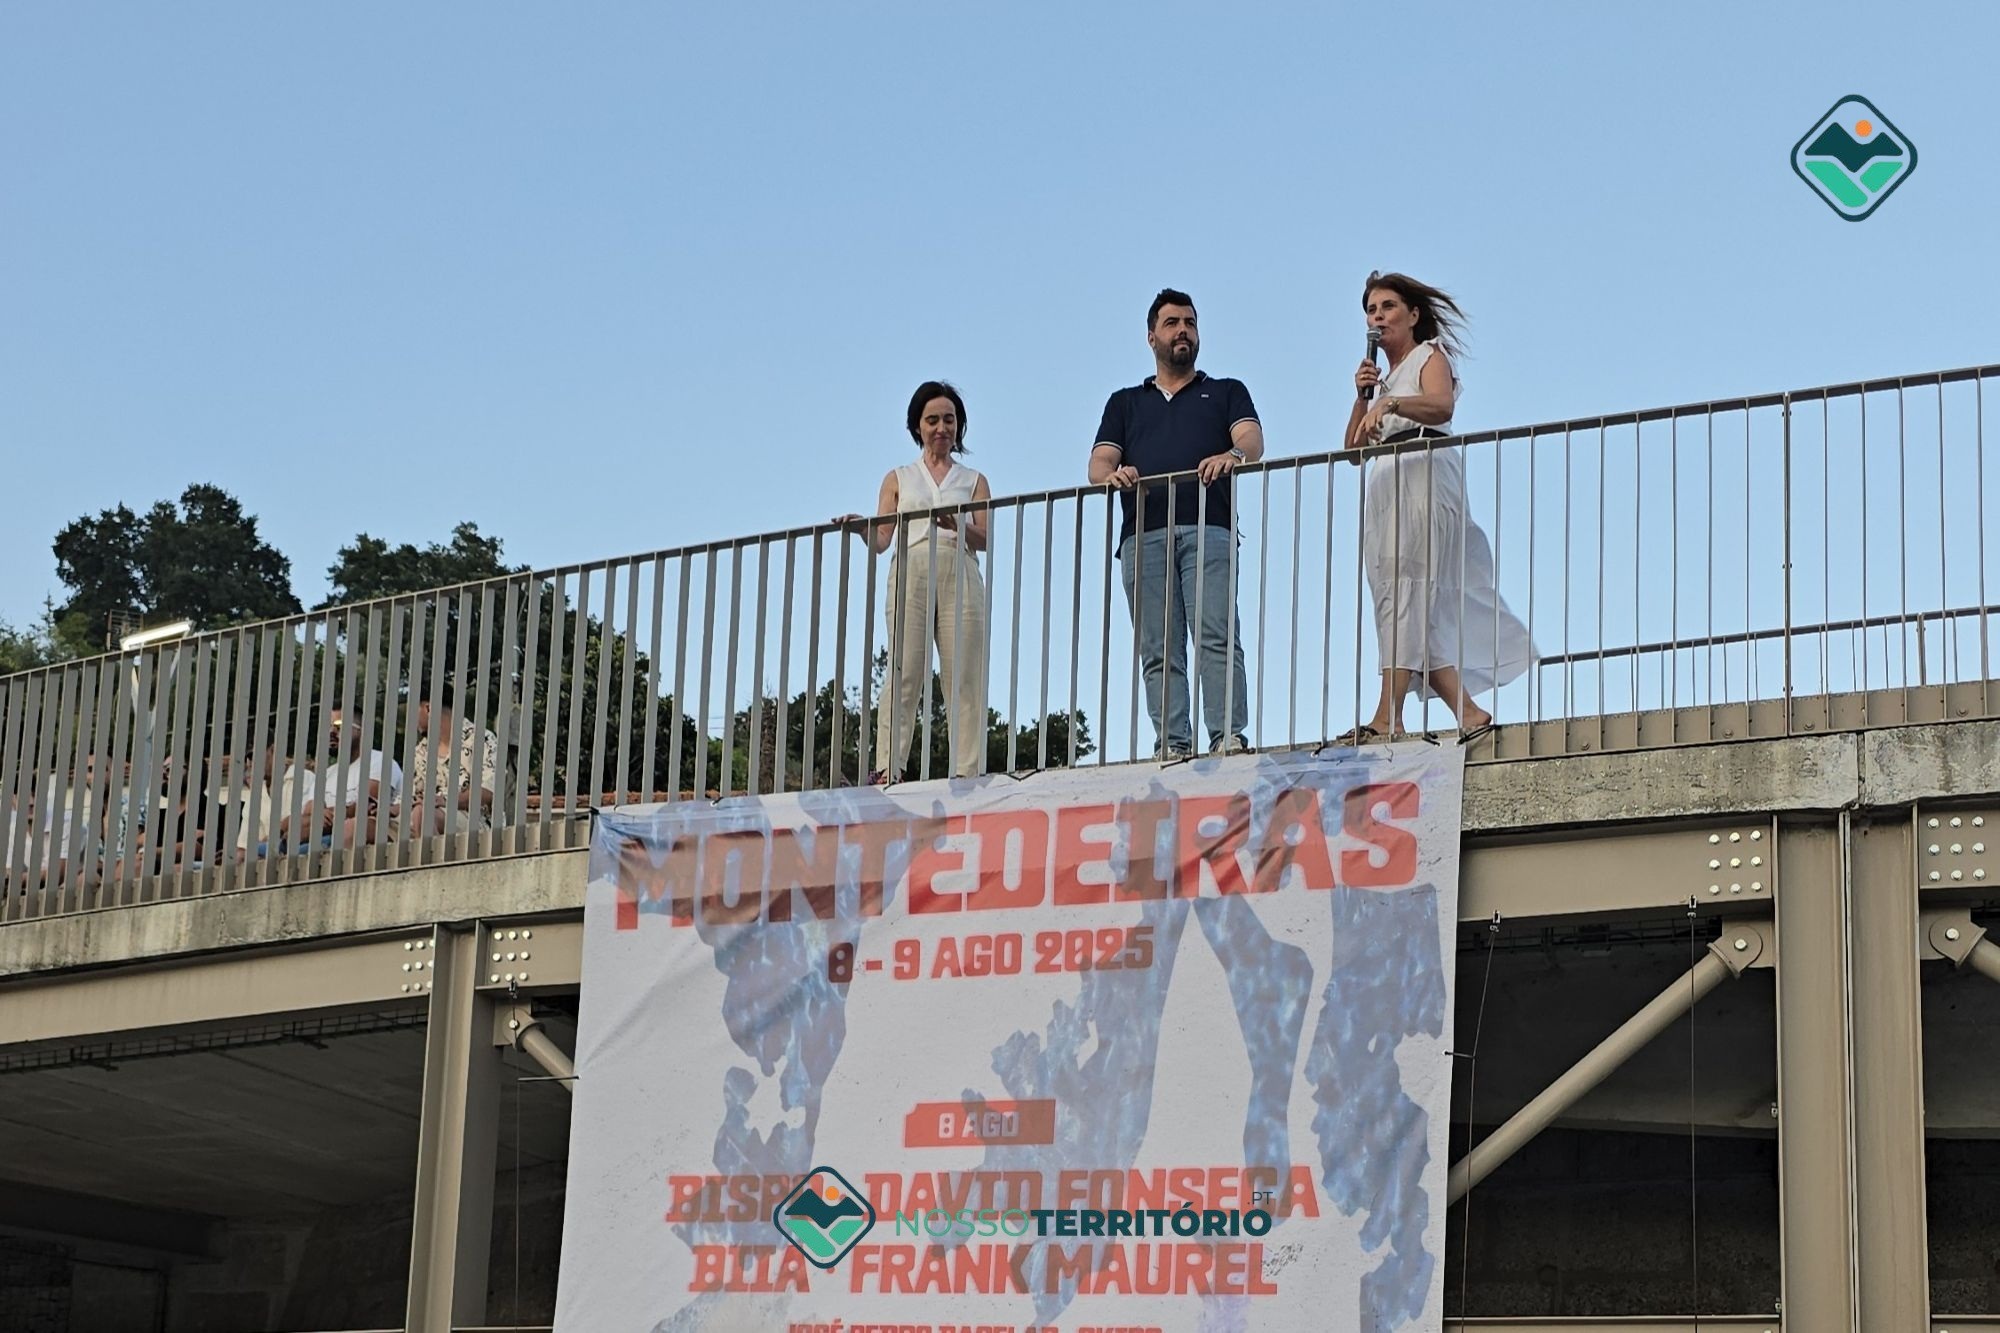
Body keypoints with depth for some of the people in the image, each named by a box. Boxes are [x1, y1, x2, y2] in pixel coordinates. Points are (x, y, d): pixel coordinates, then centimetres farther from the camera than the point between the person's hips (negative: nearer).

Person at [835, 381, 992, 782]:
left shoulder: (973, 481, 22)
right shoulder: (898, 479, 22)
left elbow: (985, 539, 7)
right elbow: (881, 541, 12)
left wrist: (958, 526, -14)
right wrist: (862, 528, -10)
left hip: (959, 578, 0)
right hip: (910, 573, 0)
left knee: (965, 679, -10)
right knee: (903, 674, -13)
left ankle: (968, 772, -15)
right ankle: (887, 768, -20)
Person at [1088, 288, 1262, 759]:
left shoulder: (1226, 393, 24)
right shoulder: (1125, 402, 29)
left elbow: (1253, 441, 5)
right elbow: (1098, 464, 15)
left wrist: (1233, 455, -20)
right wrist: (1112, 473, -11)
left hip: (1207, 527, -2)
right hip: (1143, 533, 2)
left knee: (1217, 636, -17)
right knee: (1159, 650, -7)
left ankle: (1229, 736, -25)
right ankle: (1173, 745, -13)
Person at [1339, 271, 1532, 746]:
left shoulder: (1430, 355, 9)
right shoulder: (1384, 374, 31)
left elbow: (1441, 406, -15)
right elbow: (1353, 446, 19)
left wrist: (1388, 404, -32)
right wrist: (1362, 396, 4)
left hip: (1424, 469, -8)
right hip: (1385, 484, 8)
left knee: (1406, 587, -21)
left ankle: (1387, 717, -33)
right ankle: (1469, 714, -4)